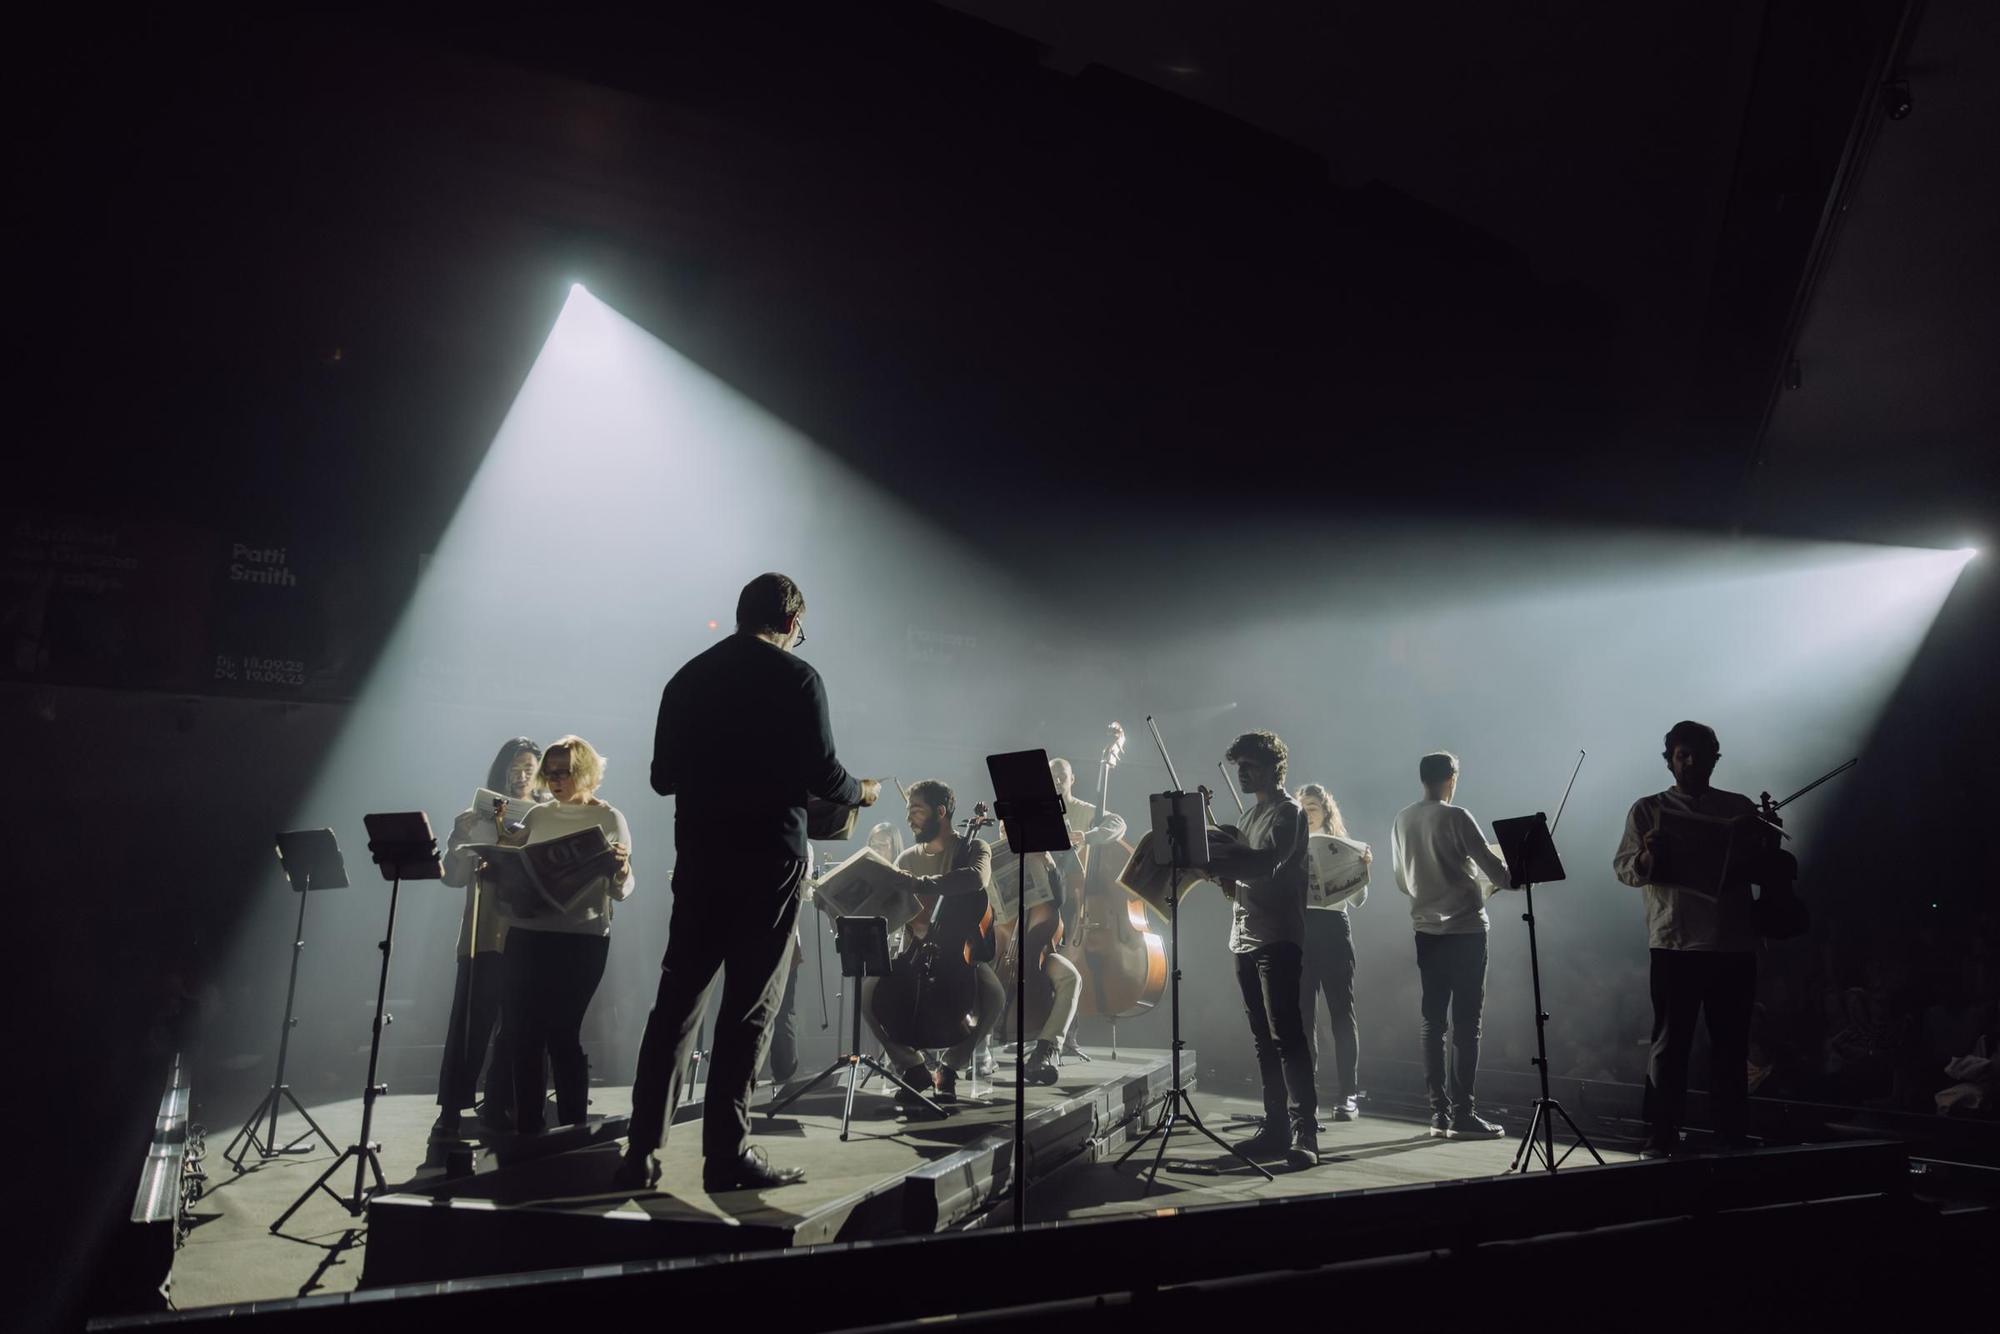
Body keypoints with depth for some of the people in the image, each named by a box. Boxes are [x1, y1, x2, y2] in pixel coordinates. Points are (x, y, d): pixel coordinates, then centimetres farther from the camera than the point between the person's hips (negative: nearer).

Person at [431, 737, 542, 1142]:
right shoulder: (477, 818, 6)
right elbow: (453, 878, 1)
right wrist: (460, 838, -14)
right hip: (485, 935, -1)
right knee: (469, 1023, -4)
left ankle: (499, 1107, 17)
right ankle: (450, 1111, 4)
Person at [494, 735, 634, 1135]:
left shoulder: (609, 819, -1)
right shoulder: (538, 815, 12)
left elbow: (621, 892, -3)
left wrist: (621, 868, -25)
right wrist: (498, 834, 0)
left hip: (580, 941, -5)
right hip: (525, 936, 5)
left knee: (562, 1034, -4)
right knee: (519, 1032, 7)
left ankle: (574, 1129, 9)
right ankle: (527, 1129, 21)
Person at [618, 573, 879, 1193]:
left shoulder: (688, 677, 9)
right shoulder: (796, 677, -6)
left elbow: (663, 777, 11)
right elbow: (821, 773, -12)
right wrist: (862, 791, 8)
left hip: (699, 858, 5)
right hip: (768, 858, -5)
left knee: (676, 1000, 11)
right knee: (749, 1007, 1)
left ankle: (641, 1152, 13)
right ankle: (727, 1154, 4)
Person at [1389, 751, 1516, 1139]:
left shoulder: (1402, 820, 6)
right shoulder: (1455, 817, -13)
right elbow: (1491, 864, -11)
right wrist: (1512, 880, 9)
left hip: (1426, 931, 6)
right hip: (1465, 930, -6)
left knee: (1433, 1023, 9)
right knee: (1465, 1024, -1)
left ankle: (1439, 1113, 12)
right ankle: (1462, 1114, 0)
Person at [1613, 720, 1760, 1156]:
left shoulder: (1740, 807, 13)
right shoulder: (1649, 809, 7)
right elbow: (1624, 868, 0)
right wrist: (1647, 856, -22)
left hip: (1734, 943, 2)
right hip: (1674, 942, -2)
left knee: (1732, 1043, 8)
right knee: (1669, 1043, 0)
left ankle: (1733, 1136, 19)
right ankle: (1660, 1140, 4)